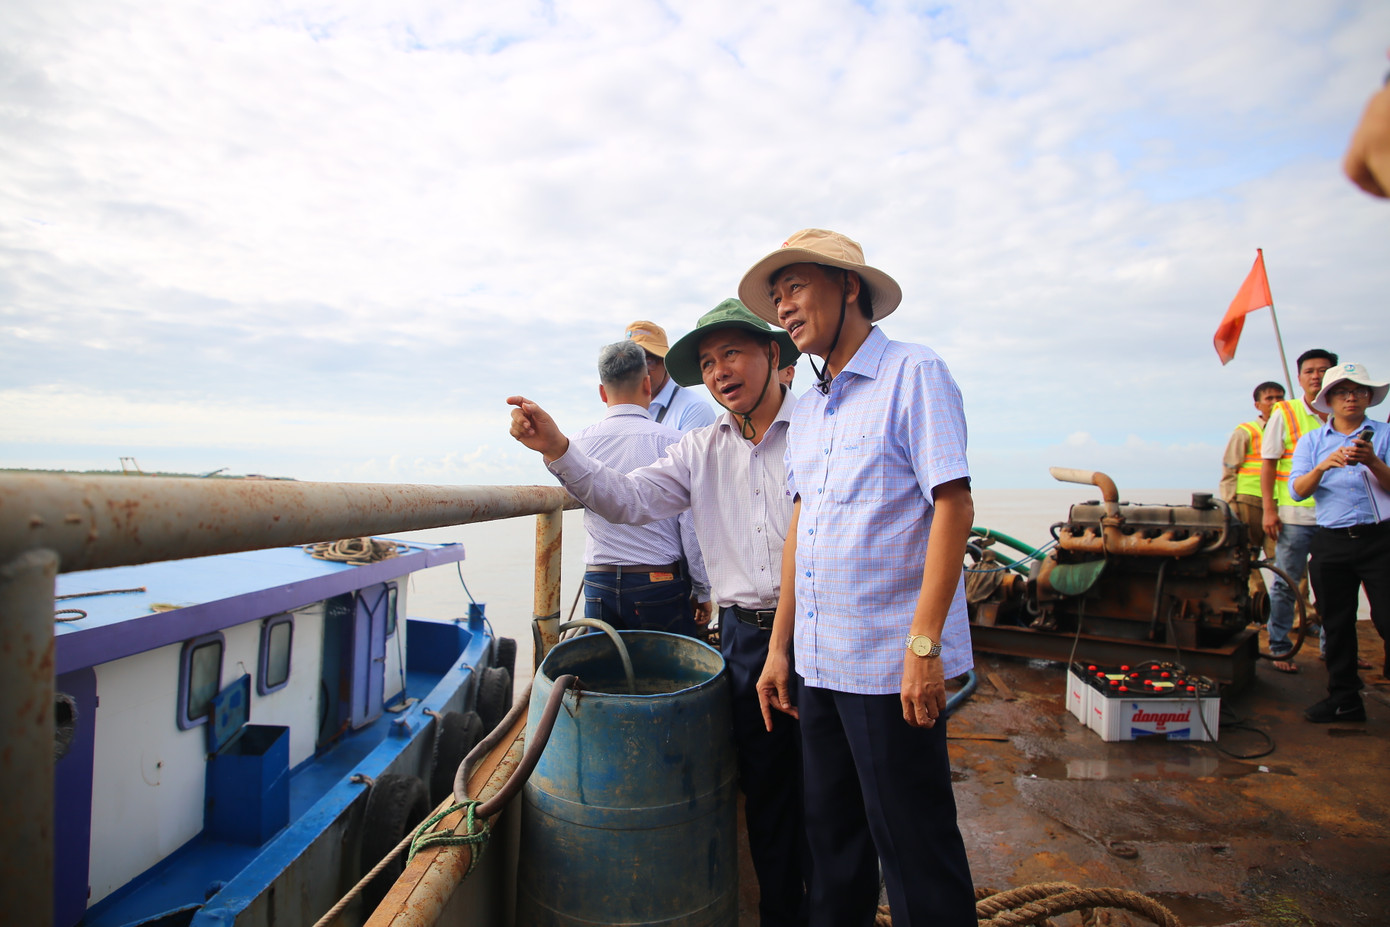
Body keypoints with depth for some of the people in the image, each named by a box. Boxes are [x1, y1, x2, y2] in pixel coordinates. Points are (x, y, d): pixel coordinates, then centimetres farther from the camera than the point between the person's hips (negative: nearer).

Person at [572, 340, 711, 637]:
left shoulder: (578, 444, -1)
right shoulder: (672, 441, -10)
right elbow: (692, 524, -9)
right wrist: (702, 591, 2)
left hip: (599, 585, 3)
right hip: (660, 582, -3)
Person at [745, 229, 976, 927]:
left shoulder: (913, 374, -7)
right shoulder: (808, 406, 13)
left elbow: (953, 505, -14)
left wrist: (924, 643, -19)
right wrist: (780, 646, 12)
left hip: (890, 665, -7)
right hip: (818, 662, 7)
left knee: (913, 846, 8)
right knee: (831, 838, 20)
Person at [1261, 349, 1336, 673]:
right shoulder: (1284, 413, 0)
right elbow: (1268, 463, -1)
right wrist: (1268, 510, -8)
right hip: (1294, 514, -3)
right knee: (1286, 583, 2)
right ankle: (1279, 649, 11)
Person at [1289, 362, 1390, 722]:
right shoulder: (1312, 440, 11)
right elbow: (1297, 489, -1)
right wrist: (1322, 467, -19)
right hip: (1331, 542, 2)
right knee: (1336, 623, 7)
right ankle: (1344, 698, 18)